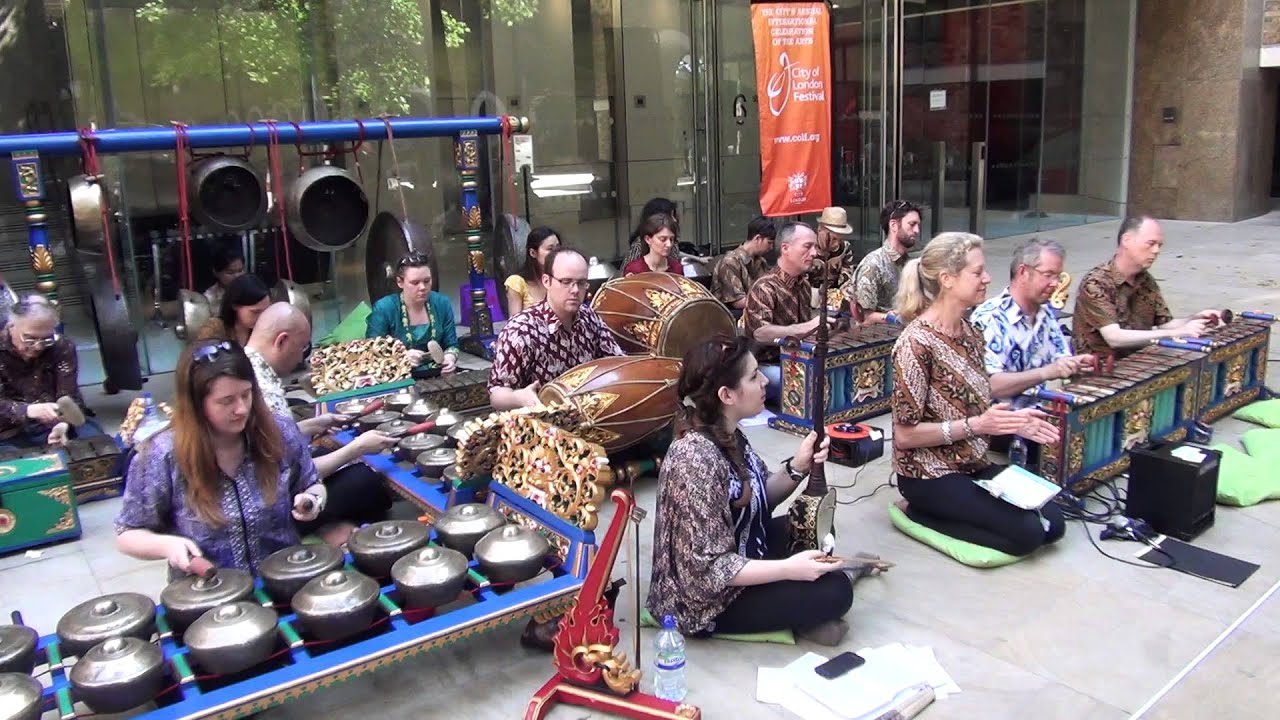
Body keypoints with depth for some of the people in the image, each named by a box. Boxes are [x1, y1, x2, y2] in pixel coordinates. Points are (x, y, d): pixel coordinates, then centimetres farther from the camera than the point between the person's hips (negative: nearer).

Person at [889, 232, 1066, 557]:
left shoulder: (969, 333, 5)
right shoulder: (916, 343, -21)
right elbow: (905, 434, -20)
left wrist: (1010, 420, -3)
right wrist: (976, 425, -26)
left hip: (973, 464, 8)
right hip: (930, 473, -8)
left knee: (1052, 523, 2)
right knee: (1027, 533, -14)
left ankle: (936, 510, 9)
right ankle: (919, 512, 0)